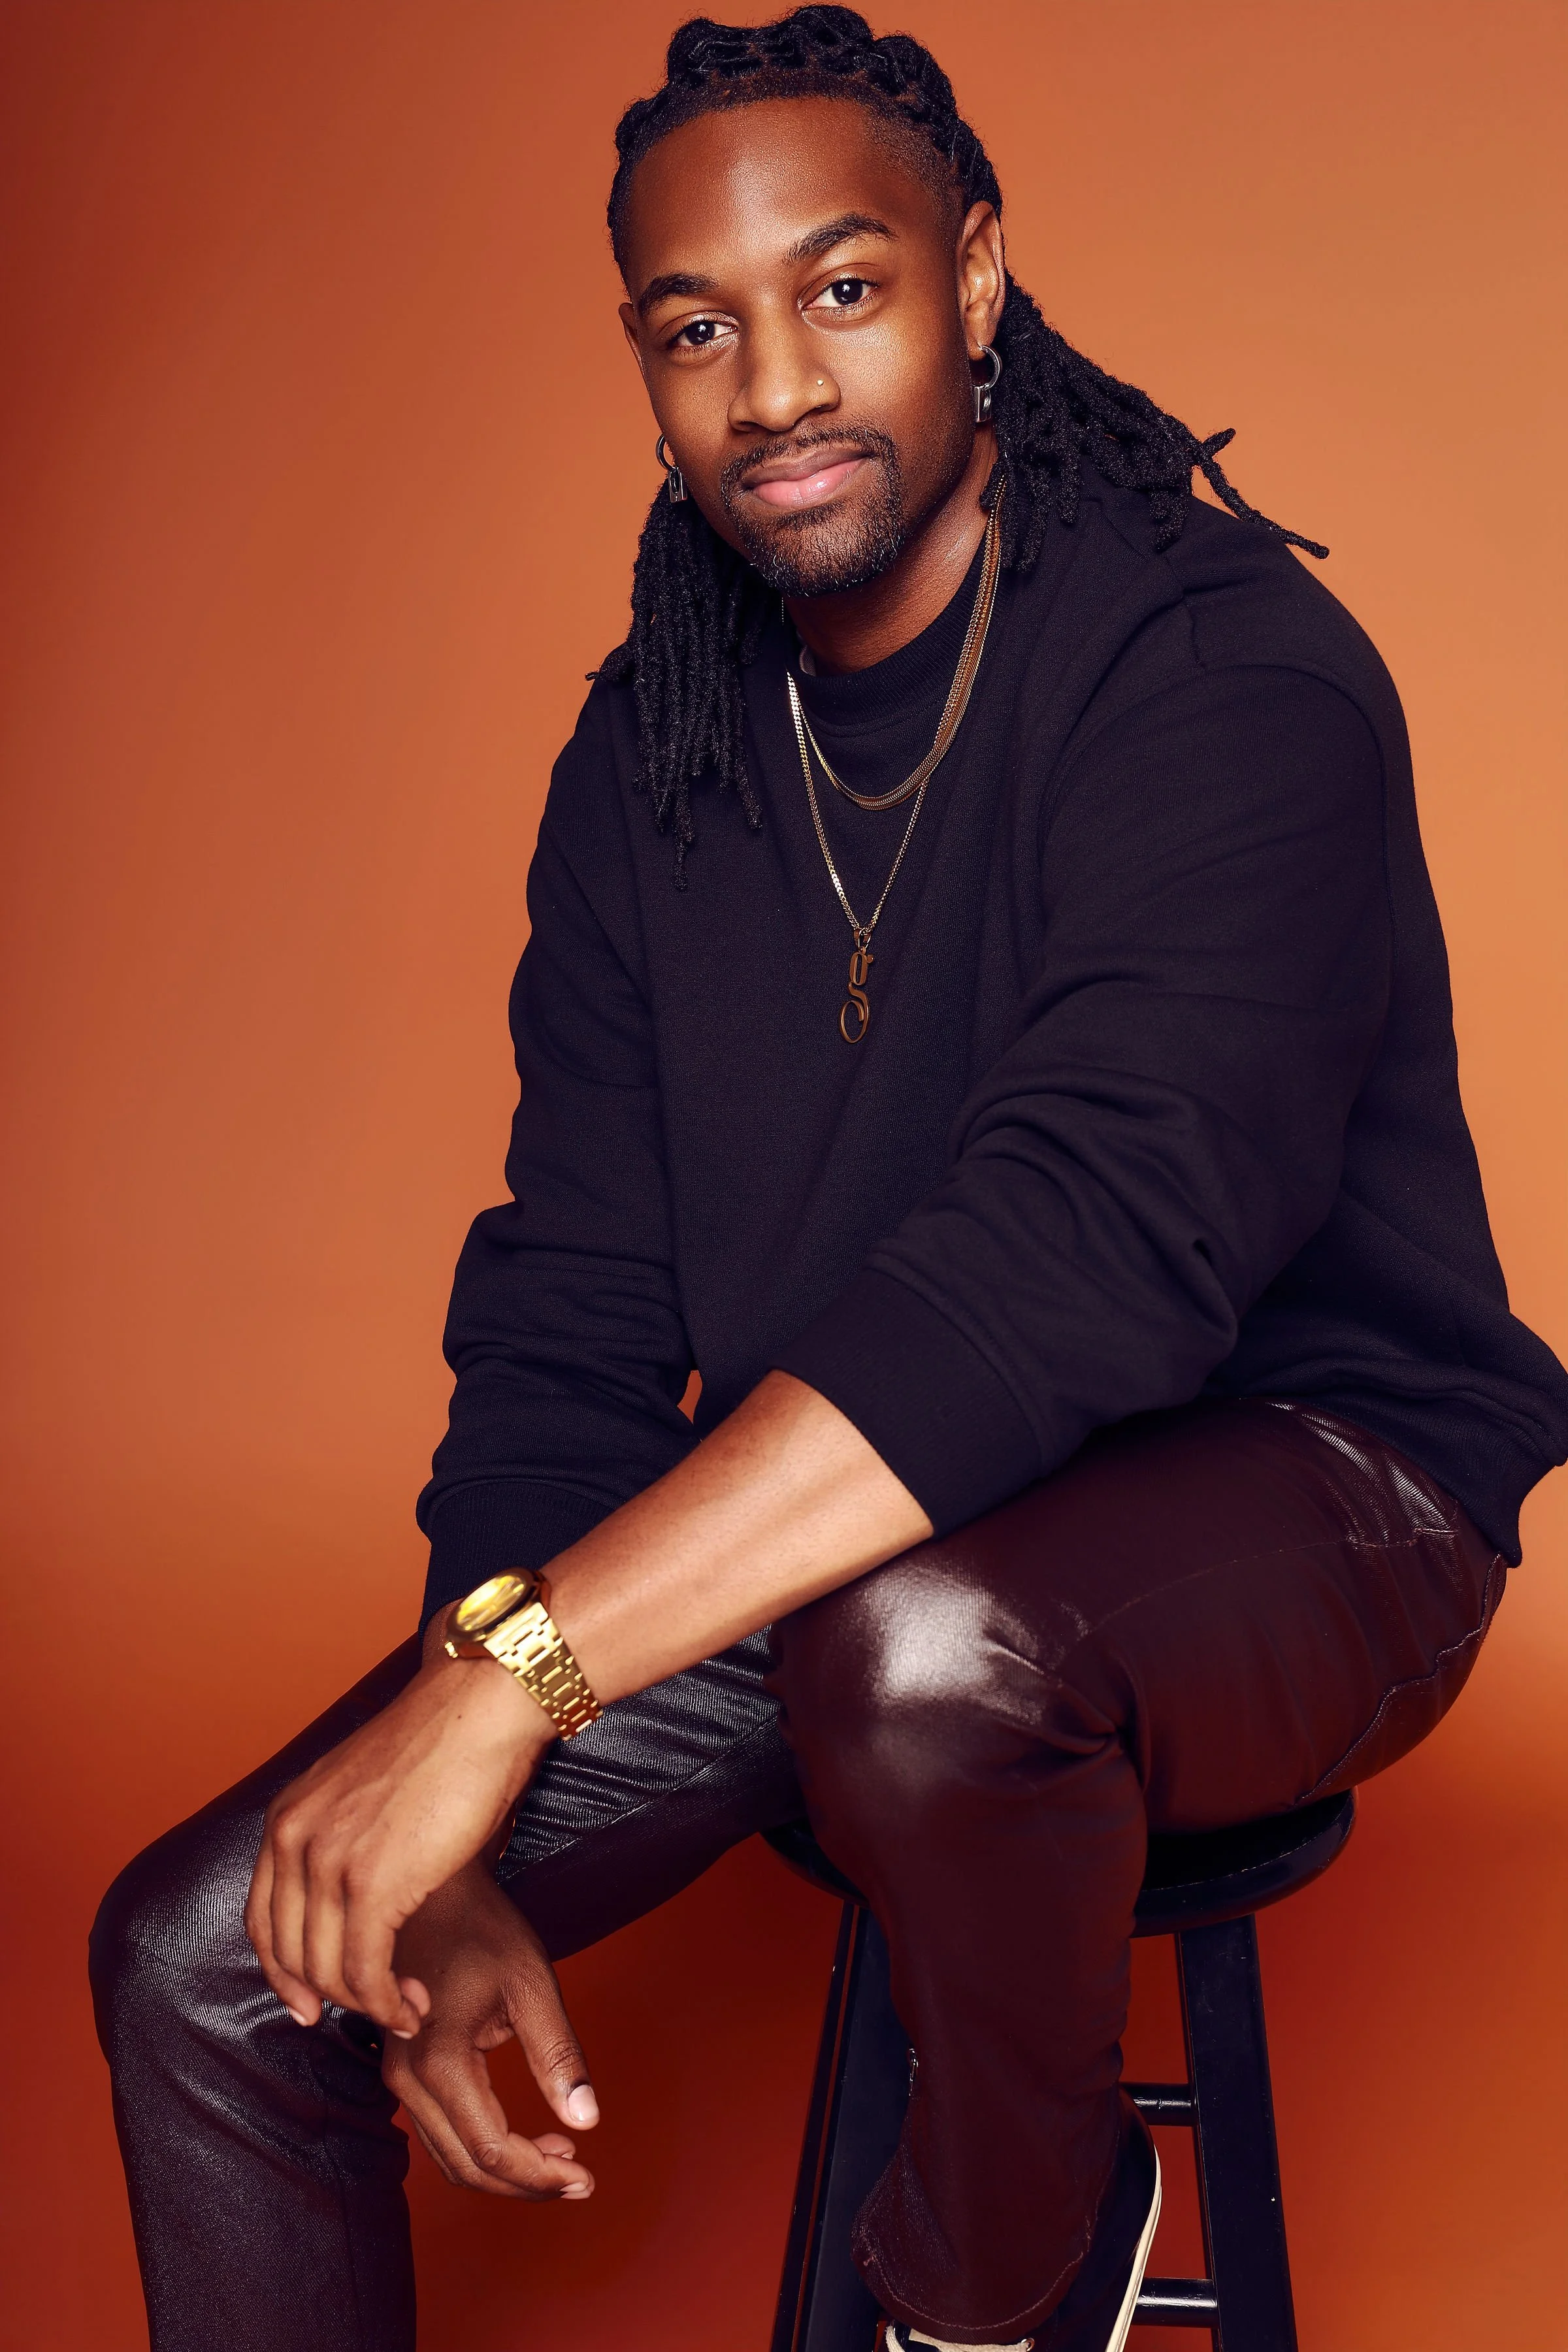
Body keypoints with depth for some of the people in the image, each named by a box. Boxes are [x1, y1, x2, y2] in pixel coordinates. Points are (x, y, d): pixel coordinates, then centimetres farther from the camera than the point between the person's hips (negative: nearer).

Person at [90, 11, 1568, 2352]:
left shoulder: (1226, 666, -17)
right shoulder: (651, 751, 4)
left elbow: (1099, 1237, -32)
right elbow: (567, 1313, 0)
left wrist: (511, 1664, -37)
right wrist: (454, 1862, -12)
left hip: (1284, 1483, -5)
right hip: (816, 1532, 6)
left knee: (918, 1649, -39)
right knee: (205, 1960, -7)